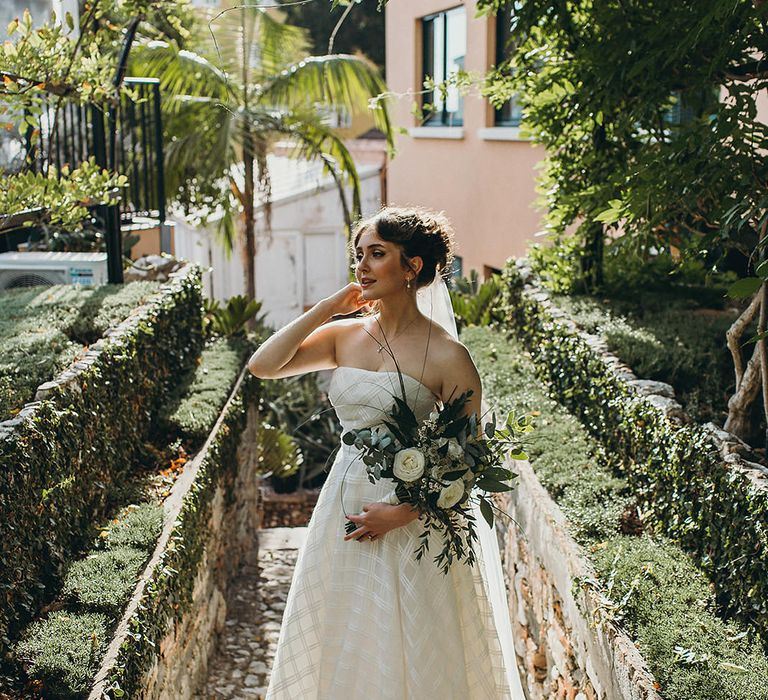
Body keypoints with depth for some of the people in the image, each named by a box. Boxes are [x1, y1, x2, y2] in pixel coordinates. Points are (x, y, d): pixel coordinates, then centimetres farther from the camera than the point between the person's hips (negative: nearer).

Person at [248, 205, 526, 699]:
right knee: (341, 650, 17)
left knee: (410, 660, 8)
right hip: (344, 508, 5)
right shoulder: (343, 336, 4)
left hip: (412, 520, -5)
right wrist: (328, 307, -6)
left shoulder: (446, 356, -13)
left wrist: (402, 512, -17)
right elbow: (263, 366, -7)